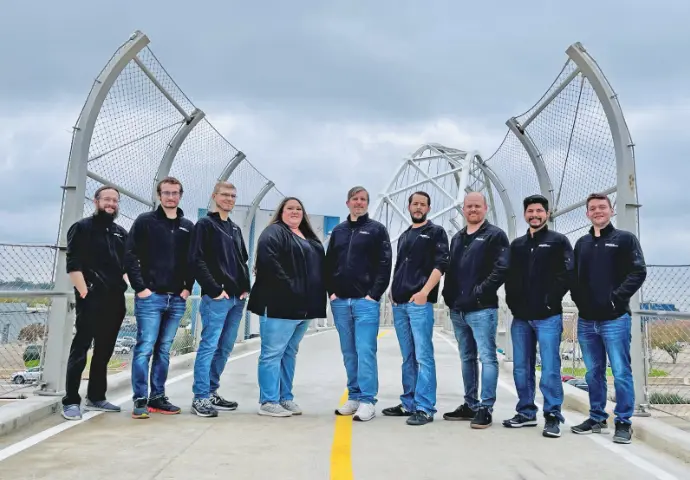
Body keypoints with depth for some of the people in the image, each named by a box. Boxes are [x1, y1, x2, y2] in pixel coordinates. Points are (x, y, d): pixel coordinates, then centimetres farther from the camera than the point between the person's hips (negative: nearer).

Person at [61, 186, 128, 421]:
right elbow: (73, 264, -9)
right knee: (80, 349, -5)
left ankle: (96, 397, 21)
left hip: (115, 299, 6)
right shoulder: (82, 228, 0)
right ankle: (71, 401, 0)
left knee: (104, 350, 11)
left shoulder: (121, 233, 17)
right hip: (92, 298, -6)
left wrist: (128, 288, 8)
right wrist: (84, 293, -15)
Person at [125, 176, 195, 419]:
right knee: (144, 348, -5)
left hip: (177, 299, 4)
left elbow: (193, 260, 15)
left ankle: (157, 397, 19)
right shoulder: (145, 221, 1)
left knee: (163, 350, 10)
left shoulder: (188, 226, 12)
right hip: (150, 297, -4)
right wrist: (140, 287, -10)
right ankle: (140, 399, 2)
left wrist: (188, 287, 3)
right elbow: (130, 256, -4)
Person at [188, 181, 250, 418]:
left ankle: (212, 392, 21)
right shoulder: (205, 224, -3)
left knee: (225, 348, 11)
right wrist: (214, 289, -17)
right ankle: (201, 397, -1)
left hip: (237, 298, 8)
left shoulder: (235, 229, 20)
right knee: (209, 346, -7)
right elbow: (197, 260, -12)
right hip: (216, 298, -8)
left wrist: (245, 287, 8)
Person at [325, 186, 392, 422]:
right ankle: (354, 397, 16)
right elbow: (329, 263, 16)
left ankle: (367, 400, -3)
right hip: (340, 301, 5)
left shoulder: (377, 229, 3)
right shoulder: (338, 230, 16)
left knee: (365, 351, -8)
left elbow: (384, 264, -4)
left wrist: (374, 294, -12)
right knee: (348, 353, 8)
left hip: (366, 301, -4)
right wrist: (331, 291, 4)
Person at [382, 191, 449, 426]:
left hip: (420, 302, -6)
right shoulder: (404, 236, 23)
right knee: (408, 357, 11)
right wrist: (393, 290, 12)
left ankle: (425, 408, -8)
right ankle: (408, 403, 17)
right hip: (399, 304, 7)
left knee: (423, 356, -9)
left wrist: (424, 292, -17)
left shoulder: (436, 232, 4)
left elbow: (441, 264, -7)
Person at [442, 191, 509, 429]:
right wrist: (448, 295, 8)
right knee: (467, 358, 13)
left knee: (487, 357, -5)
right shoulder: (457, 238, 19)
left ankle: (485, 408, -1)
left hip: (482, 309, -7)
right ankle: (470, 405, 22)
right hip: (457, 310, 7)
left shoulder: (495, 235, -2)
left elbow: (501, 269, -13)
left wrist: (480, 292, -16)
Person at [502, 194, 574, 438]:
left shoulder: (559, 241, 3)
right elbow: (509, 277, 16)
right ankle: (526, 412, 20)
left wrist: (551, 300, -13)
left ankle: (553, 416, 3)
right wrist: (512, 303, 3)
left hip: (548, 316, -5)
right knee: (521, 368, 9)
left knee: (550, 367, -5)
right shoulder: (517, 244, 17)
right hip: (520, 317, 5)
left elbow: (567, 273, -8)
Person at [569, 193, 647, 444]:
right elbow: (574, 275, 16)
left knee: (621, 373, -1)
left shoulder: (625, 239, 1)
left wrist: (616, 298, -15)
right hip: (586, 320, 5)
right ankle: (597, 418, 23)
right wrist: (578, 299, 1)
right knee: (593, 373, 12)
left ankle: (623, 423, 9)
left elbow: (638, 272, -8)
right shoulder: (581, 243, 15)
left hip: (615, 318, -5)